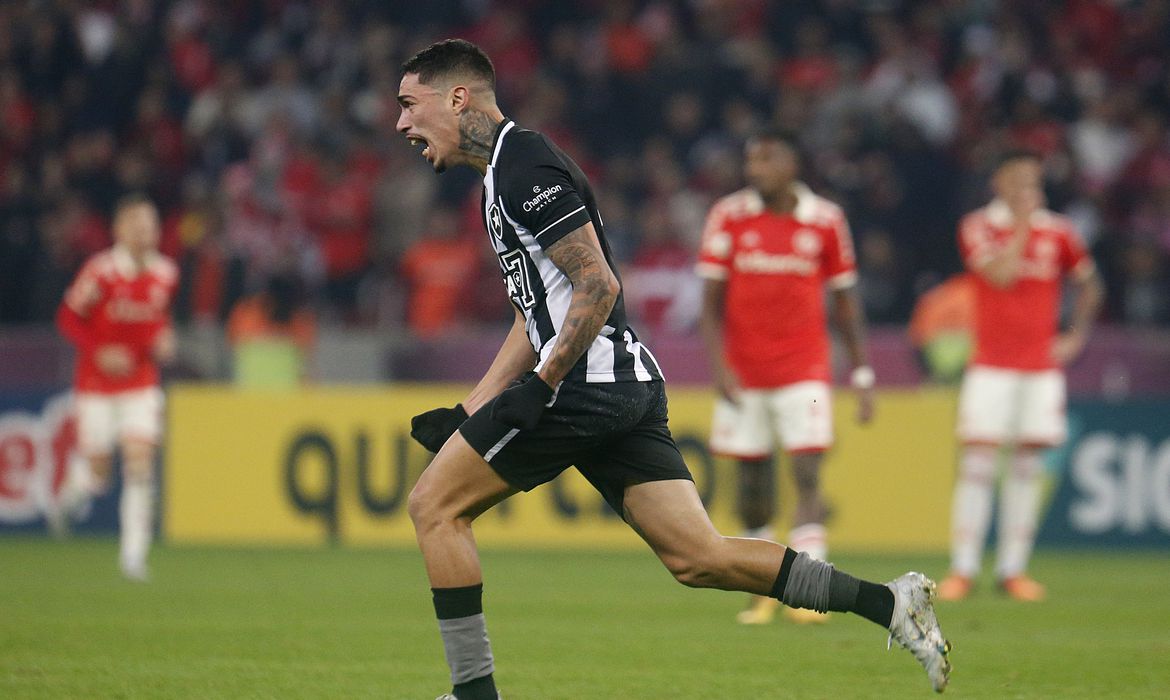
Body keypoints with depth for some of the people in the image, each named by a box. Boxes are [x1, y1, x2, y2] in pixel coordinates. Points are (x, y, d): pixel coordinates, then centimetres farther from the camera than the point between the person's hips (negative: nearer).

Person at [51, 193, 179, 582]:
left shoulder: (165, 275, 1)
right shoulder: (100, 272, -14)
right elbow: (68, 317, -8)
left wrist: (164, 340, -1)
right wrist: (100, 352, -19)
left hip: (142, 385, 3)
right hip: (97, 385, -3)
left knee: (140, 462, -11)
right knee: (96, 474, 1)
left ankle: (134, 553, -8)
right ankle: (69, 492, 38)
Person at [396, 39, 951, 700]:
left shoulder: (526, 168, -11)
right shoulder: (507, 170, 21)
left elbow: (599, 286, -18)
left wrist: (539, 387, -20)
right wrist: (468, 415, 22)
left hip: (591, 387, -10)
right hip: (629, 389, 10)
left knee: (435, 504, -3)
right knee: (698, 557, 5)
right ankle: (890, 602, 1)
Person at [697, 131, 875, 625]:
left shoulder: (825, 221, 0)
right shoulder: (729, 217, 0)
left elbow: (846, 301, 7)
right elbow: (711, 300, 1)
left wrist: (862, 375, 5)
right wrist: (718, 363, -11)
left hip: (804, 372, -1)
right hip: (744, 374, 1)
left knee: (808, 476, -12)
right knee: (753, 482, 5)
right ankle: (763, 589, 20)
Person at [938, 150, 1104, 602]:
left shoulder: (1057, 233, 8)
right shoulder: (978, 227, -2)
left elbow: (1088, 284, 21)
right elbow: (1001, 274, -17)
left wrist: (1076, 336, 10)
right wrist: (1021, 224, -11)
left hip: (1041, 367, 3)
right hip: (991, 366, -3)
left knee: (1027, 467, 3)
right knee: (978, 464, -9)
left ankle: (1012, 569, 7)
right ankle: (963, 569, -6)